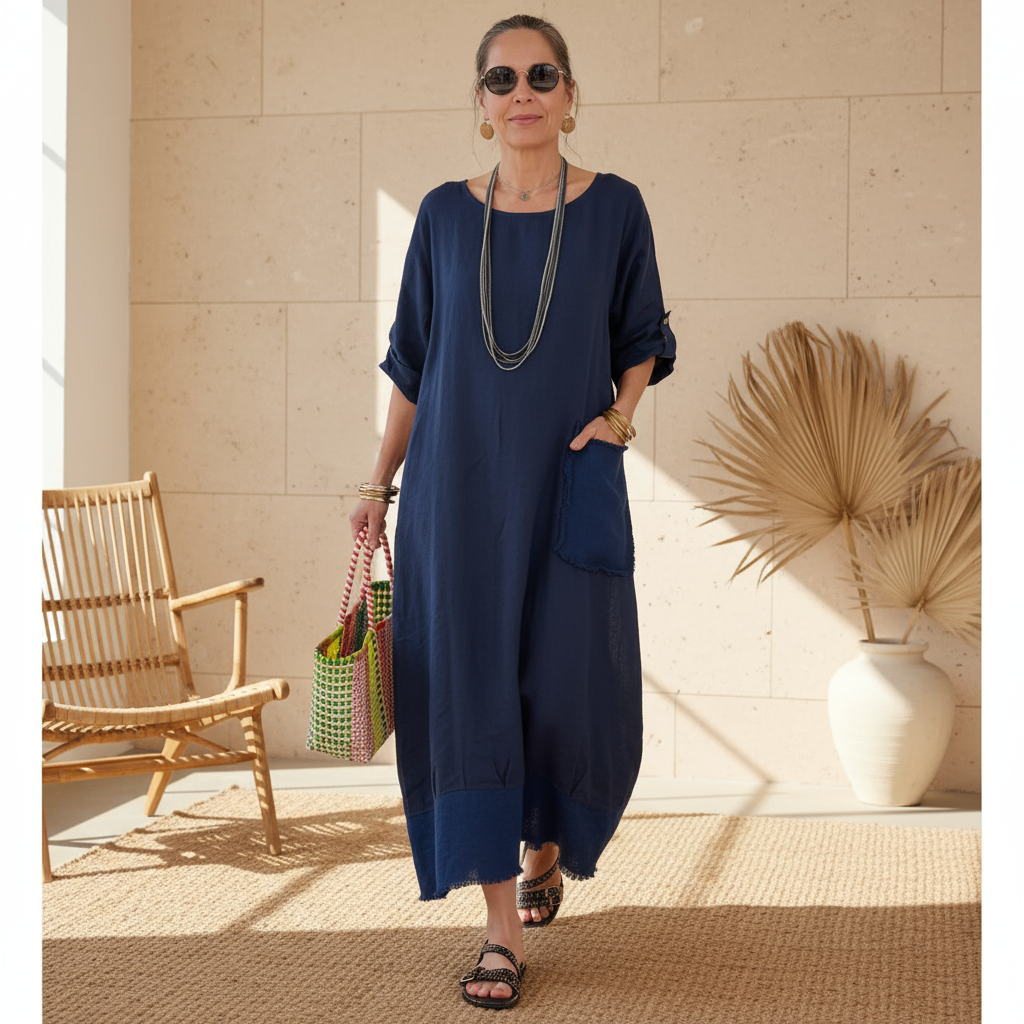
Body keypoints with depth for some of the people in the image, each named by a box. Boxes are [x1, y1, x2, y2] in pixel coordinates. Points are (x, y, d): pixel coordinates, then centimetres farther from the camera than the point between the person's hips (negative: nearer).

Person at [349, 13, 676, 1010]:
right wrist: (379, 481, 8)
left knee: (568, 686, 1)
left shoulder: (613, 207, 1)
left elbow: (642, 337, 10)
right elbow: (411, 361, 10)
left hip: (568, 485, -1)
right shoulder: (445, 214, 5)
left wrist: (620, 413, -9)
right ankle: (503, 926, 7)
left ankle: (546, 845, 34)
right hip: (458, 487, 1)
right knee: (468, 689, -2)